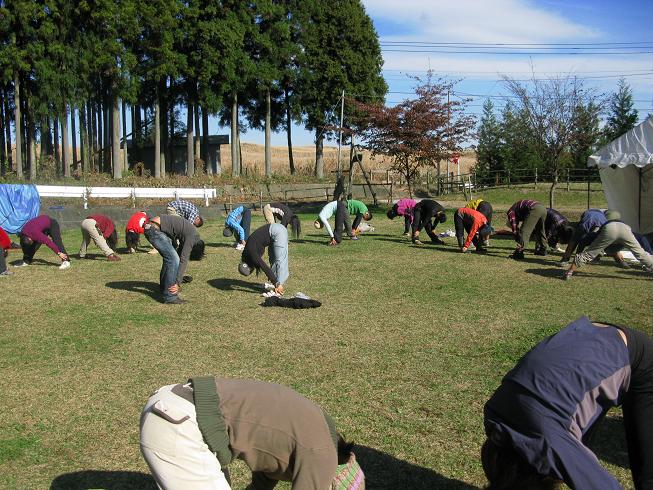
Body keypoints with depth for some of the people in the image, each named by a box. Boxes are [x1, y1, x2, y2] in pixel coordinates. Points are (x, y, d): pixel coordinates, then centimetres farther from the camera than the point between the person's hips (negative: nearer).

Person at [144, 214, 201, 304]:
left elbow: (181, 257, 23)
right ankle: (170, 296, -11)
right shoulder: (191, 237, -12)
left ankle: (164, 286, 36)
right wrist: (177, 283, -14)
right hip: (154, 229, -10)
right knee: (173, 259, -12)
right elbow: (184, 260, -16)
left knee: (169, 257, 20)